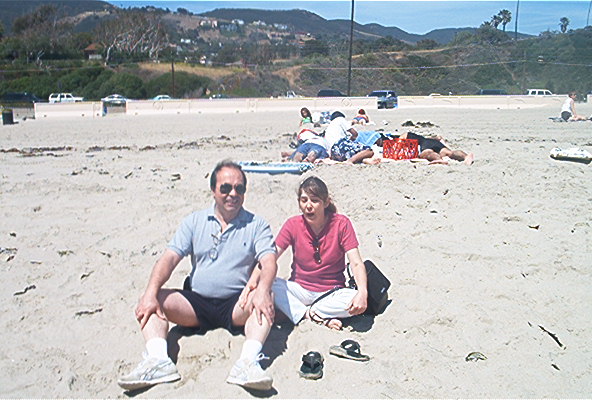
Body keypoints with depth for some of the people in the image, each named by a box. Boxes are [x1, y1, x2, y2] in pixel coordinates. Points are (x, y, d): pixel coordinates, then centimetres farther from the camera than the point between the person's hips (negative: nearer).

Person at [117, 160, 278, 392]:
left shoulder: (256, 225, 3)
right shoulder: (194, 221, 9)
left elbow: (269, 263, -11)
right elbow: (169, 258, -1)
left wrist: (262, 290, -34)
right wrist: (151, 293, -18)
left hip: (236, 305, -2)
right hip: (197, 302, 3)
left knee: (263, 303, -32)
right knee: (151, 303, -17)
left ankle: (248, 362, -45)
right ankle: (158, 360, -32)